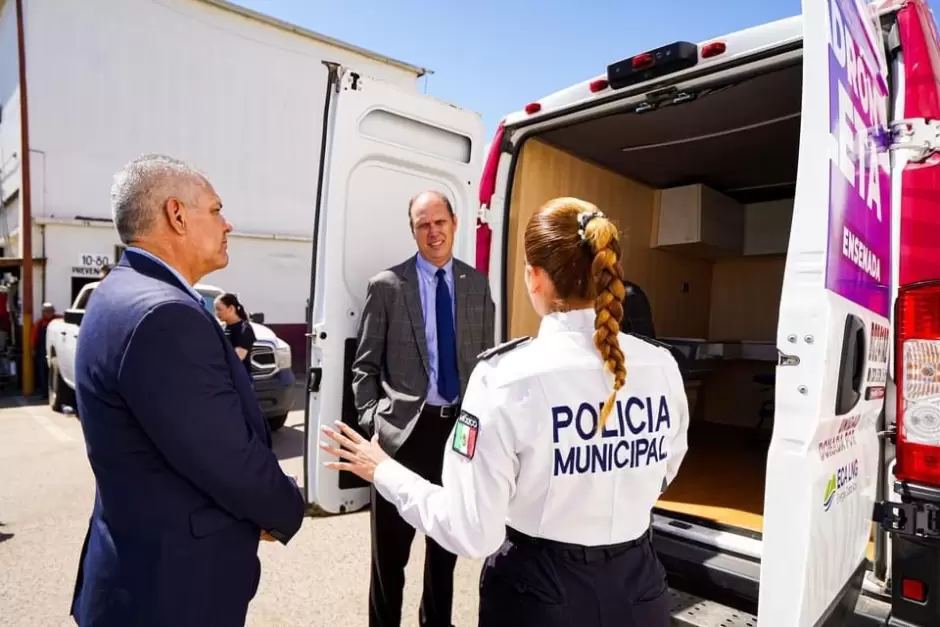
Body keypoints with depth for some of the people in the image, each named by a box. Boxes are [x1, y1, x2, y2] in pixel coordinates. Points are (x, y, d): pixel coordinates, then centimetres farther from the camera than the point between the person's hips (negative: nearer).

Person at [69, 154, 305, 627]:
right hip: (175, 585, -9)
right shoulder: (162, 315, -29)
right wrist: (286, 511, -7)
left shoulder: (127, 295, 5)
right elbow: (232, 461, -27)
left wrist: (263, 507, 5)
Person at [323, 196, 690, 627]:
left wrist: (384, 471, -6)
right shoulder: (662, 366, -11)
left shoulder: (507, 376, -24)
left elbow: (472, 533, -19)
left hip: (541, 592, -3)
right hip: (639, 589, 4)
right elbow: (660, 478, 7)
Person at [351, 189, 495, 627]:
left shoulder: (478, 284, 5)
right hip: (406, 427, -3)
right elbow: (365, 365, -1)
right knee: (391, 545, 10)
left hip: (462, 425, 3)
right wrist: (371, 421, -9)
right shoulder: (386, 285, -3)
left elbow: (486, 357, 9)